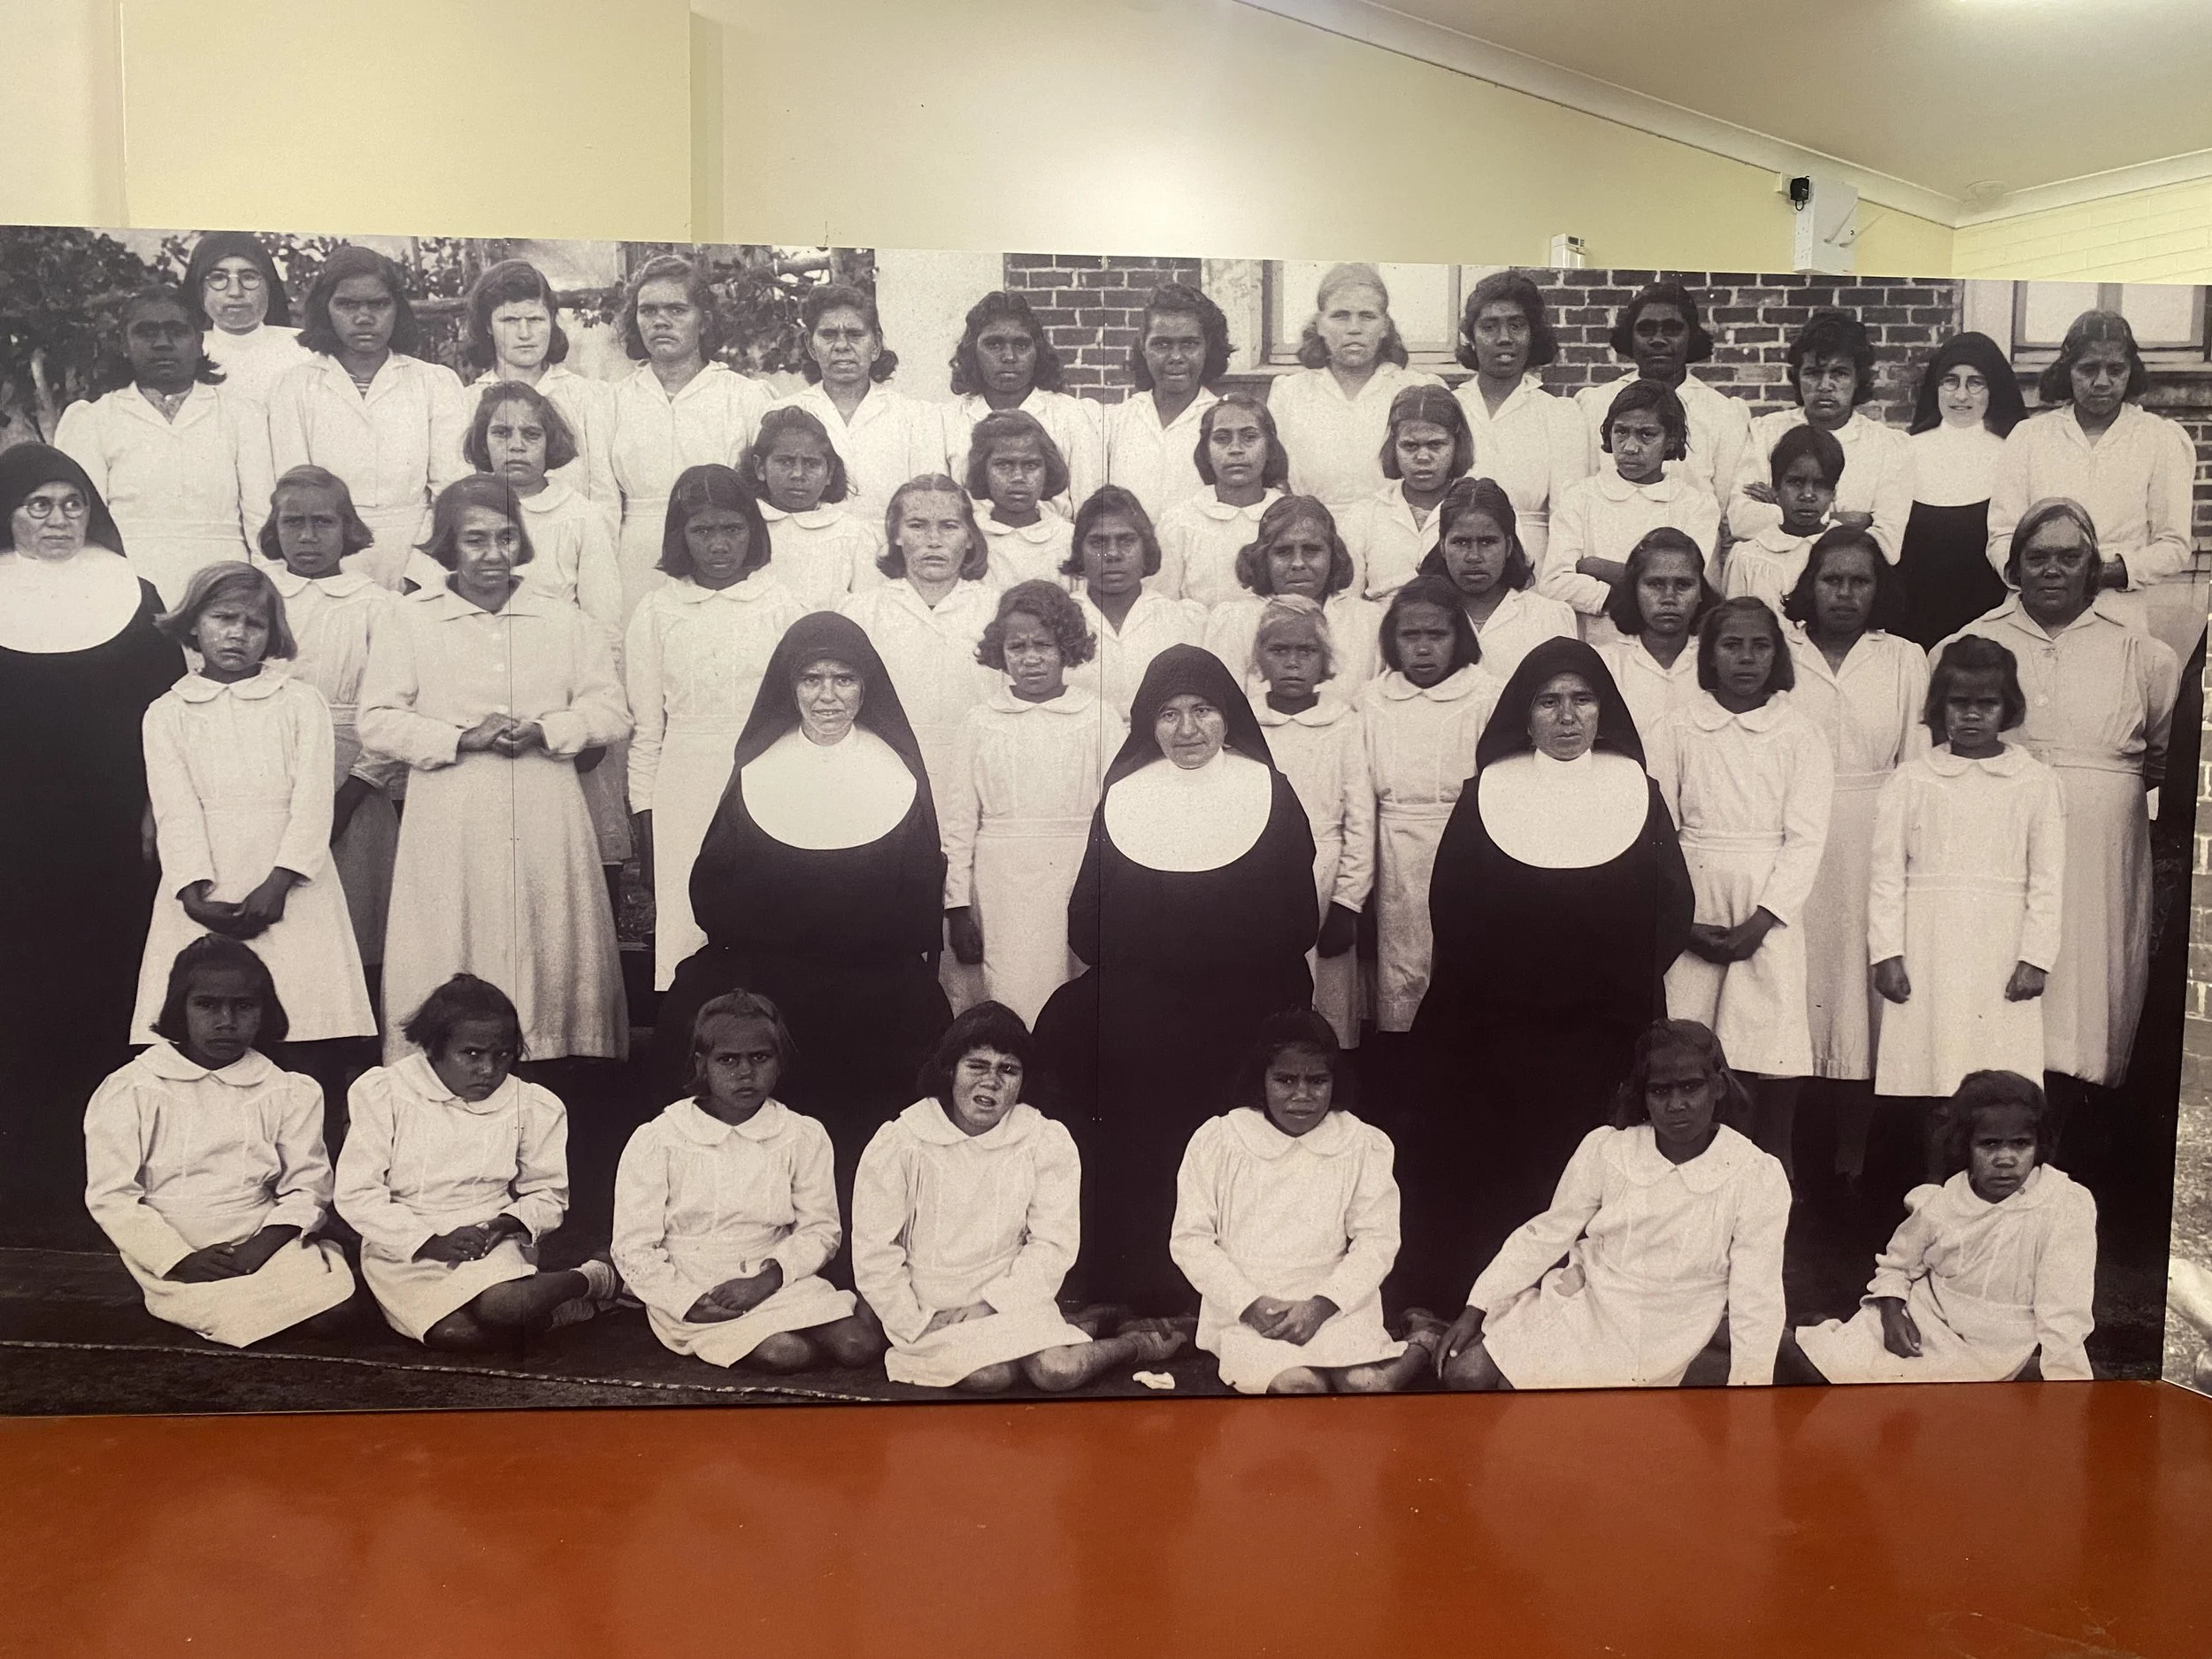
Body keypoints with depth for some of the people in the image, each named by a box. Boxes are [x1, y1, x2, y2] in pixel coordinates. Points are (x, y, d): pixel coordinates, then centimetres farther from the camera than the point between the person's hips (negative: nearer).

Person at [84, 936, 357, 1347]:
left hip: (268, 1247, 3)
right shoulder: (128, 1092, 2)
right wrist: (182, 1260, -14)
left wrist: (260, 1247, -16)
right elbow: (111, 1195, -2)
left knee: (332, 1290, -27)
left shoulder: (289, 1092, 8)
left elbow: (307, 1185, 2)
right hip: (173, 1259, -3)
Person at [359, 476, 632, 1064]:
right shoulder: (410, 624, 6)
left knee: (550, 960, 4)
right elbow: (377, 724, 1)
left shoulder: (564, 623, 12)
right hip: (450, 832, -2)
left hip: (547, 828, 2)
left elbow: (611, 711, 7)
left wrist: (541, 731, -11)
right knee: (450, 968, -1)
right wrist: (463, 738, -13)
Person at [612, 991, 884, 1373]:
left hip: (777, 1280, 2)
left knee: (859, 1345, -21)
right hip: (693, 1293, -2)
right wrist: (690, 1302, -17)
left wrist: (768, 1279, -15)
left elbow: (820, 1228, 2)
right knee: (786, 1352, -28)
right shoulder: (656, 1141, -5)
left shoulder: (803, 1137, 3)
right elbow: (634, 1247, -4)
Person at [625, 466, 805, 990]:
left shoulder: (782, 606, 3)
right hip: (686, 800, 1)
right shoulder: (657, 612, 5)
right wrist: (644, 813, 4)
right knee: (685, 927, 2)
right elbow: (645, 725, 7)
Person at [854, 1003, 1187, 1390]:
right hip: (930, 1309, 0)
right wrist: (918, 1326, -11)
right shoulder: (898, 1143, -8)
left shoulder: (1047, 1141, -3)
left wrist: (990, 1302, -13)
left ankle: (1135, 1343, 8)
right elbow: (875, 1254, -5)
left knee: (1059, 1370, -25)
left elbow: (1052, 1244, -3)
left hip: (1012, 1297, 1)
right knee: (987, 1375, -27)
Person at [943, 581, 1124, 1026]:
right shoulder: (981, 722, 6)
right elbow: (959, 818, 7)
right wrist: (957, 906, 5)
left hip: (1080, 885, 0)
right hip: (1003, 892, 0)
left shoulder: (1100, 720, 3)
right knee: (1013, 1007, -3)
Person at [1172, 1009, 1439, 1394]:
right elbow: (1190, 1238, 0)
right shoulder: (1217, 1140, 1)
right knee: (1297, 1385, -30)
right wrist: (1251, 1304, -13)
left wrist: (1321, 1305, -15)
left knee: (1369, 1385, -23)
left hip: (1335, 1302, 2)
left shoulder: (1365, 1145, 6)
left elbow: (1376, 1240, 1)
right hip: (1242, 1307, -2)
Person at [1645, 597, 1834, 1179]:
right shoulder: (1678, 731, 6)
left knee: (1775, 1056, -4)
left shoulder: (1798, 735, 5)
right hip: (1694, 911, 0)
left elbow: (1805, 839, -1)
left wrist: (1759, 923, -11)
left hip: (1769, 916, 0)